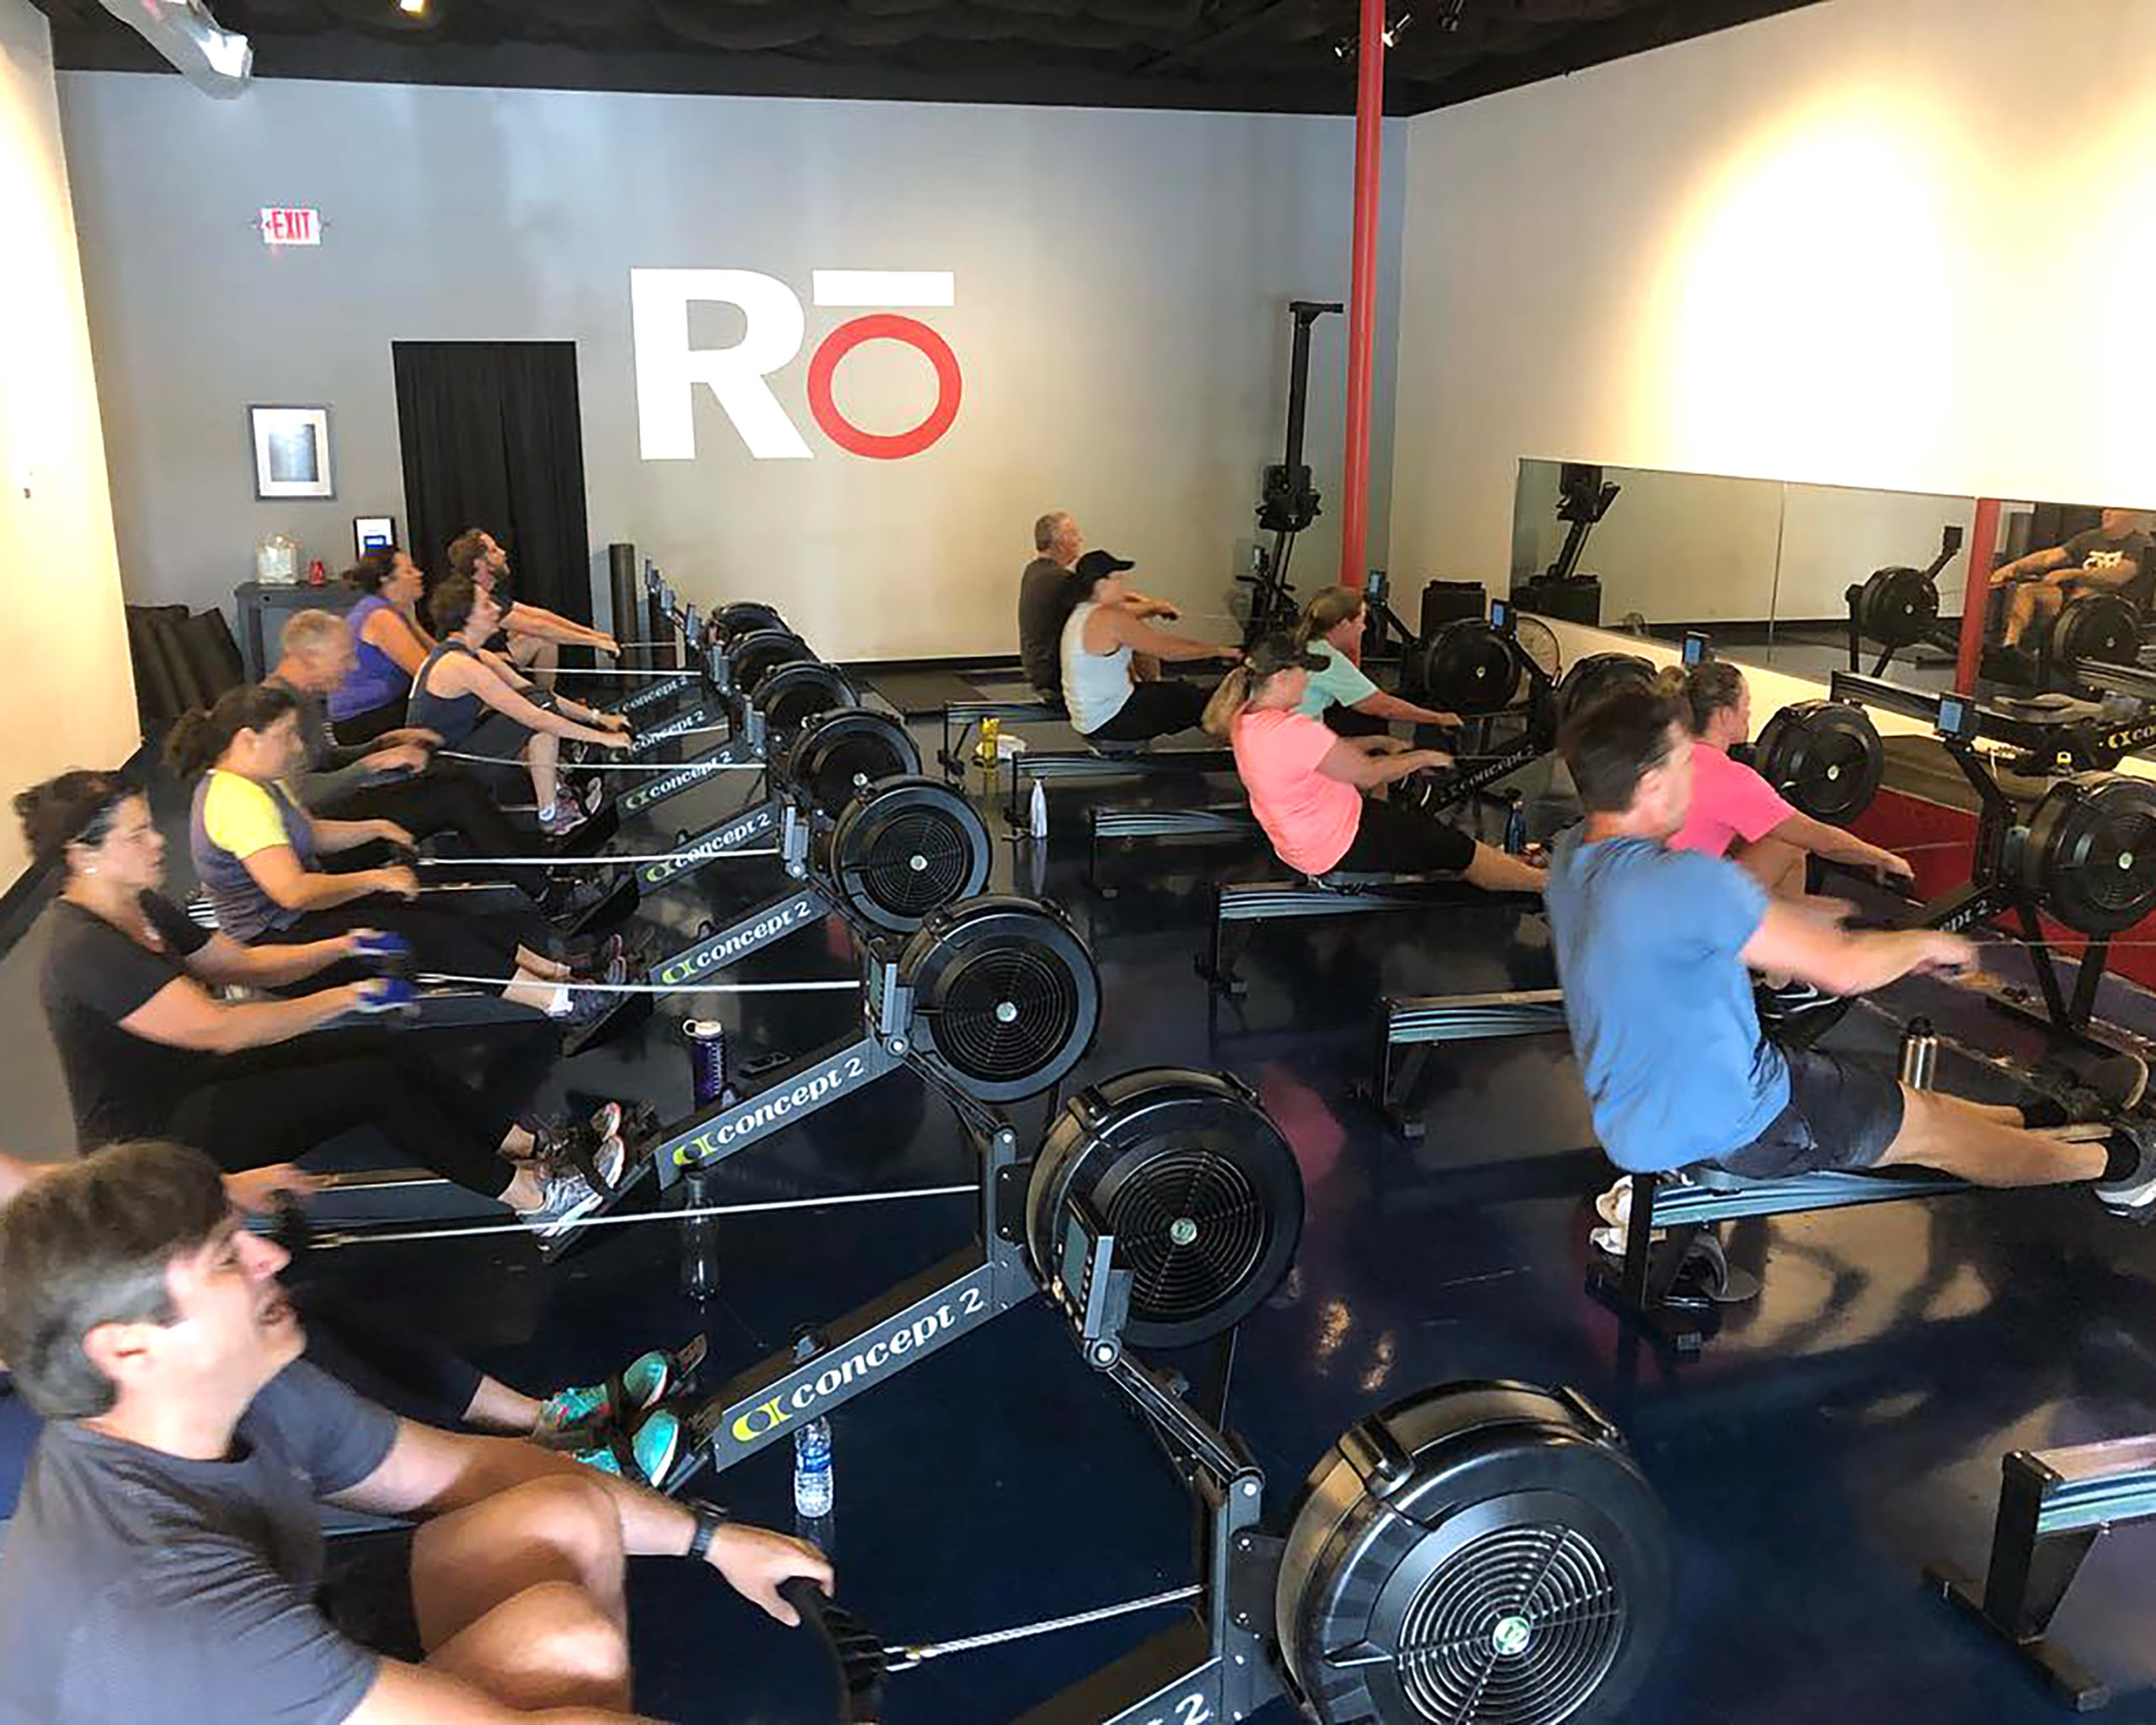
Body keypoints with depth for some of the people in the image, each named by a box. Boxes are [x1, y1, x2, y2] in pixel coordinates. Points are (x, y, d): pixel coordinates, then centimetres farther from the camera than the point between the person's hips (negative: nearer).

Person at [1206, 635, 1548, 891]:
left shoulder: (1245, 720, -2)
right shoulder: (1294, 731, -31)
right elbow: (1367, 774, -19)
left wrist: (1379, 743, 9)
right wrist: (1423, 758, -3)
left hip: (1297, 840, 9)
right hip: (1338, 847, -9)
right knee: (1454, 848, 6)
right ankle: (1542, 883, 25)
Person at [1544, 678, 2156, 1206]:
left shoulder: (1571, 857, -4)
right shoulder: (1685, 883, -32)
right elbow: (1843, 971, -22)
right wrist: (1925, 945, -2)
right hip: (1723, 1126, -8)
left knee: (1905, 1104, 26)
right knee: (1932, 1129, 15)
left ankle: (2054, 1118, 45)